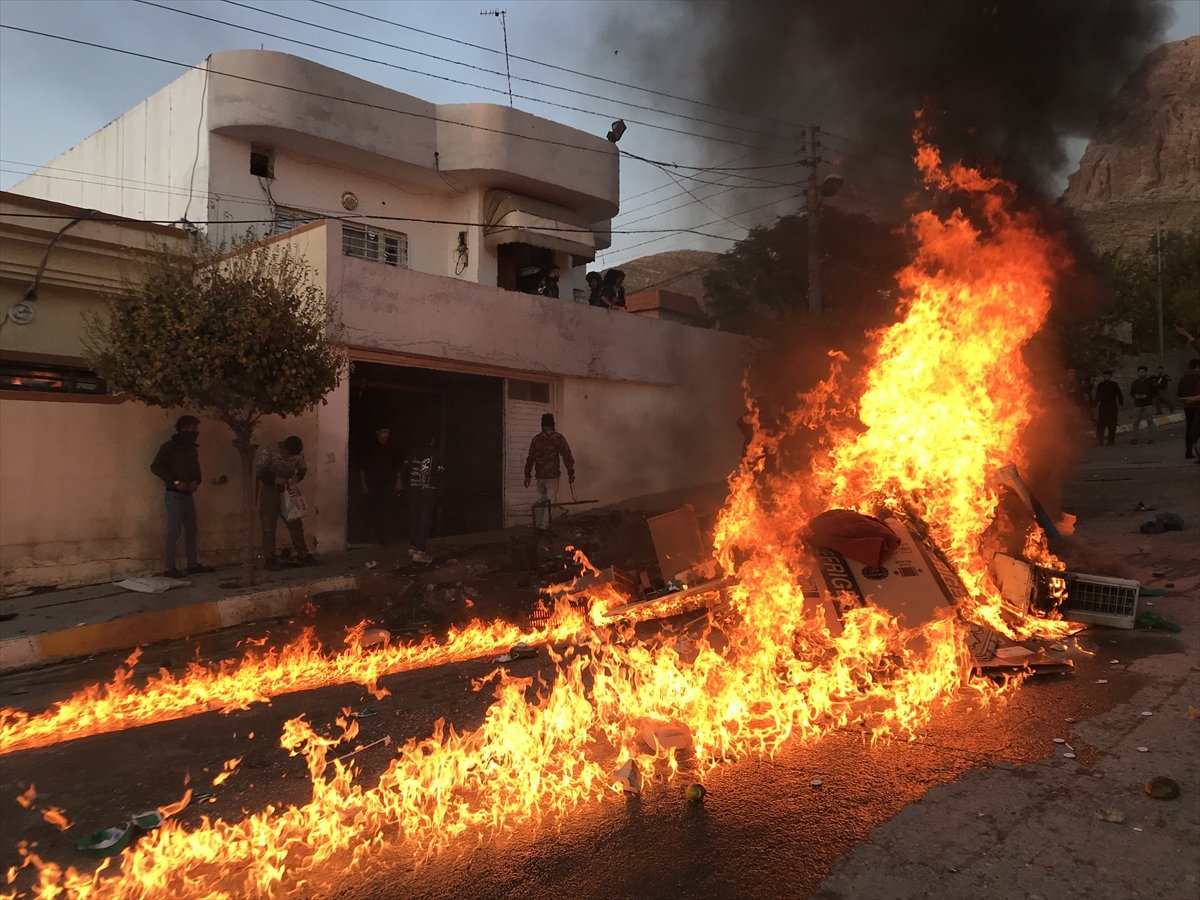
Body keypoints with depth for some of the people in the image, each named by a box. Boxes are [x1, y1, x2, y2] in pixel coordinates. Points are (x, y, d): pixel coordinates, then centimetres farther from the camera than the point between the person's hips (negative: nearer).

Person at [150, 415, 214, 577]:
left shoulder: (192, 448, 12)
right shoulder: (170, 447, -8)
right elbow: (155, 467, -13)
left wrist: (196, 481, 0)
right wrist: (175, 481, -18)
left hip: (188, 494, 7)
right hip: (175, 494, -7)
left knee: (191, 530, 10)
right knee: (174, 531, -7)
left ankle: (192, 564, 17)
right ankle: (168, 568, -2)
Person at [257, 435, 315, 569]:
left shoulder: (299, 454, -8)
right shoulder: (269, 451, -18)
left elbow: (303, 469, 3)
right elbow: (259, 472, -17)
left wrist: (295, 479, -18)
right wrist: (275, 479, -30)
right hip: (269, 492, -3)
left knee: (296, 523, 5)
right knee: (269, 526, -1)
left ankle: (302, 554, 15)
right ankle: (270, 558, 6)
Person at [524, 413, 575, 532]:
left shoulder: (536, 438, 6)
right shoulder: (558, 438, -5)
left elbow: (530, 458, 8)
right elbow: (567, 456, -7)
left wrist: (527, 475, 14)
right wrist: (570, 474, -1)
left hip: (540, 475, 4)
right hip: (552, 475, -4)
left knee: (540, 500, 15)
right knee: (550, 501, 1)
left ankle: (538, 525, 18)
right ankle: (545, 526, -3)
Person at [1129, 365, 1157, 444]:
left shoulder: (1150, 381, 3)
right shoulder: (1135, 382, 9)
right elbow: (1131, 393, 15)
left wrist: (1147, 396, -13)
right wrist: (1135, 396, -6)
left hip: (1148, 404, -2)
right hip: (1137, 405, 2)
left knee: (1149, 421, -6)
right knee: (1136, 422, -2)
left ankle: (1149, 438, -1)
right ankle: (1134, 438, 3)